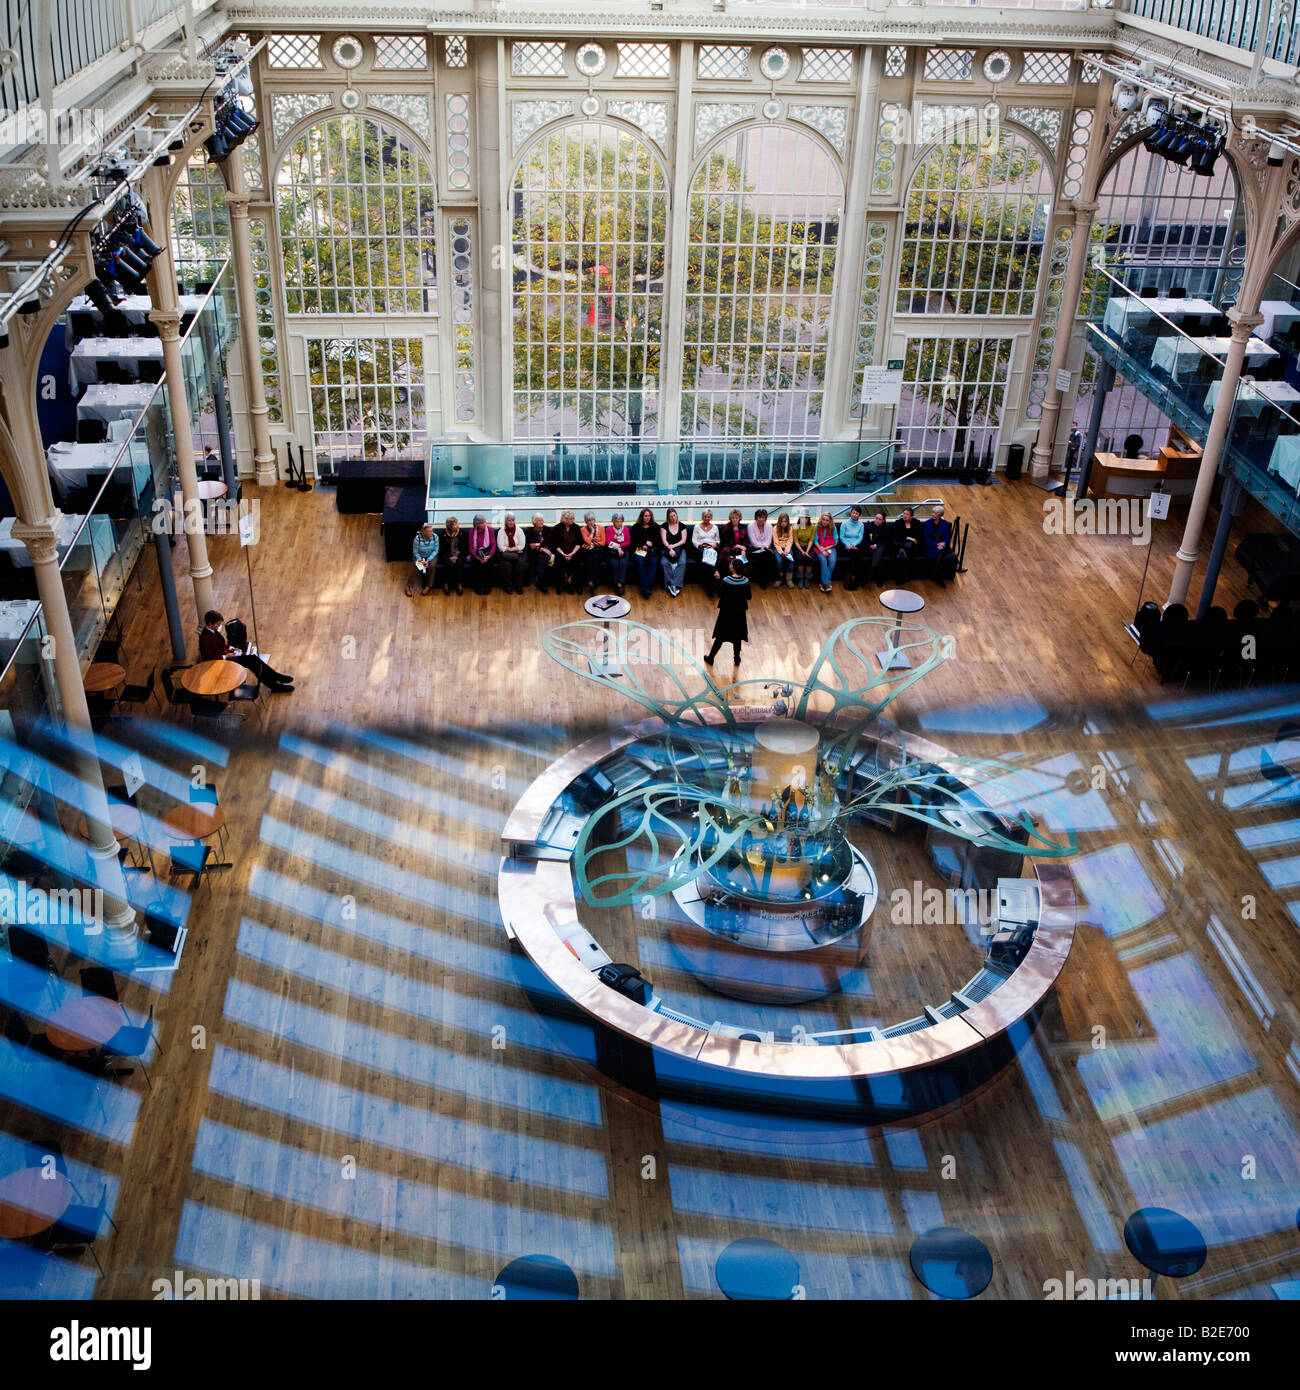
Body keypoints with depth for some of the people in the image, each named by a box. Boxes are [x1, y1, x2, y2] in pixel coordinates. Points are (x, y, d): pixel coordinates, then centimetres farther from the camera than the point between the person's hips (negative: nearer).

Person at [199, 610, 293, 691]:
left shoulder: (213, 631, 5)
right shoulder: (205, 638, -24)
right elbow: (208, 659, -24)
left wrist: (230, 648, 4)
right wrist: (226, 656, -20)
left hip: (226, 654, 9)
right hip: (221, 662, -9)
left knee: (254, 659, -7)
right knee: (253, 662, -15)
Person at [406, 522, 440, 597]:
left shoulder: (435, 536, -16)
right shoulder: (417, 538, -20)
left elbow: (435, 550, -8)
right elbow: (415, 552, -10)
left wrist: (428, 560, -20)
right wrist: (420, 560, -25)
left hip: (431, 556, 1)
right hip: (419, 557, -1)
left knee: (432, 566, -29)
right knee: (418, 568, -28)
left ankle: (429, 586, -15)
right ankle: (409, 586, -12)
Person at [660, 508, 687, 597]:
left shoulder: (682, 526, 9)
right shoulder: (664, 526, 6)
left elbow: (683, 540, 2)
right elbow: (664, 540, -3)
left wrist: (673, 546, -12)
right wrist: (670, 549, -19)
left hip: (679, 548, 1)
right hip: (666, 549, -1)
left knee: (682, 563, -31)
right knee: (664, 563, -33)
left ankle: (675, 585, -34)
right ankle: (670, 585, -29)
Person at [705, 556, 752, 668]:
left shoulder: (726, 581, -22)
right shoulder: (745, 581, -13)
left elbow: (719, 594, -13)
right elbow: (749, 597, -3)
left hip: (726, 611, -2)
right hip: (739, 612, 2)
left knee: (720, 637, 11)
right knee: (737, 637, 18)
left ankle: (711, 657, 20)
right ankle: (737, 659, 29)